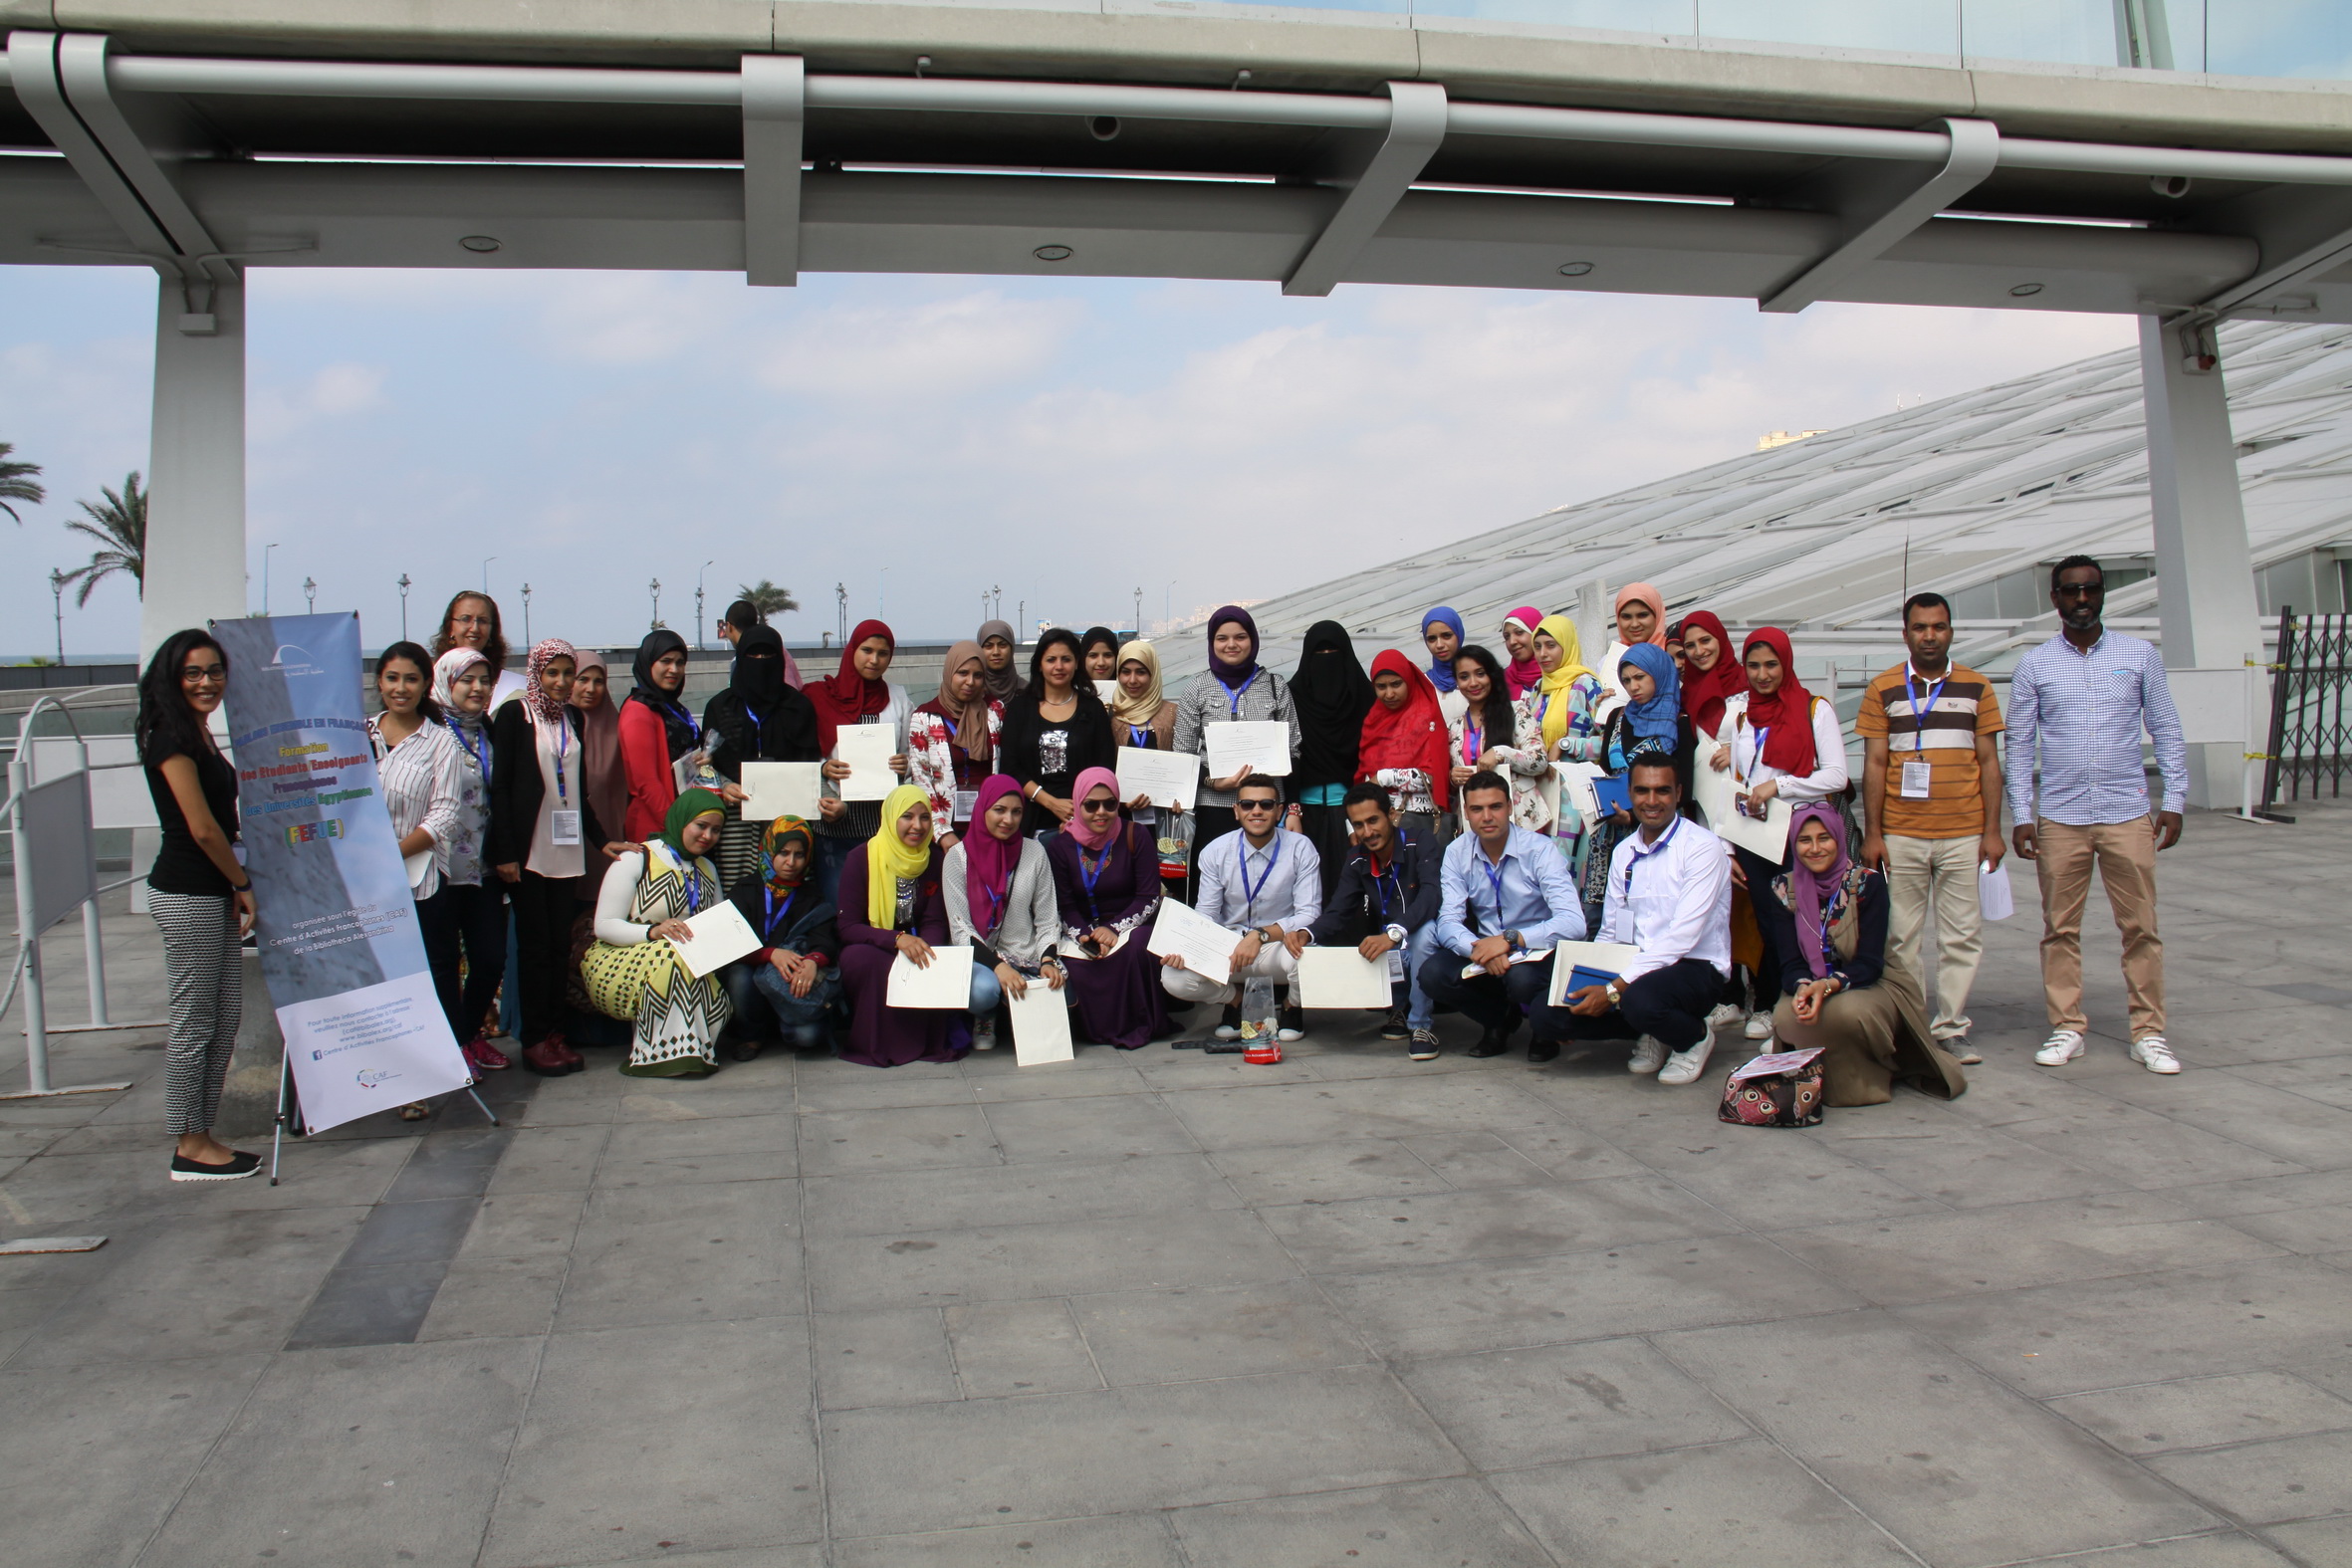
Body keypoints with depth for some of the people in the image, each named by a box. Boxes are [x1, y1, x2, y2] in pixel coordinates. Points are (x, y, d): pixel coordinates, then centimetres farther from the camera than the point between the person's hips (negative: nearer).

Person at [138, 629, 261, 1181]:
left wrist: (237, 887, 10)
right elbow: (203, 829, -16)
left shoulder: (200, 735, 15)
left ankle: (200, 1137, 20)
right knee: (194, 1022, -1)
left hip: (215, 893, 9)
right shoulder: (172, 738, -13)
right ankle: (190, 1146, 8)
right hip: (186, 895, -9)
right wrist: (244, 884, -6)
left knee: (226, 1017, 12)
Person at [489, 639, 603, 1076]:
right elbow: (499, 785, -7)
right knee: (534, 943, -2)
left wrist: (600, 839, 18)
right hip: (528, 850, -5)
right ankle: (534, 1040, 5)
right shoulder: (514, 715, -3)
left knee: (561, 942, 5)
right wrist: (504, 852, -13)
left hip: (566, 850, 5)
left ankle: (555, 1032, 12)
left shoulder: (572, 717, 14)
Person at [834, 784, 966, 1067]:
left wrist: (925, 949, -25)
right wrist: (897, 939, -32)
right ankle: (873, 1044, -18)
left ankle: (930, 1040, -6)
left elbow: (934, 923, 0)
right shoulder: (861, 858, -12)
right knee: (860, 958, -36)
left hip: (913, 950, 2)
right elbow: (847, 927, -15)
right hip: (870, 951, -2)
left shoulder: (934, 859, -1)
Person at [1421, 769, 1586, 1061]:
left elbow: (1573, 923, -26)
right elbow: (1448, 922, -11)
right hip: (1484, 952, 4)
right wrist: (1479, 949, -32)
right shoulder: (1457, 853, -5)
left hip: (1538, 954, -4)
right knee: (1432, 972, -22)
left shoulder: (1539, 850, -16)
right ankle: (1500, 1018, 5)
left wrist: (1510, 939, -36)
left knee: (1521, 978, -36)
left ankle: (1546, 1032, -1)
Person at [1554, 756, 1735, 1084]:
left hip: (1695, 969, -6)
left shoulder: (1702, 847, -11)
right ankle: (1651, 1034, 9)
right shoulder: (1623, 852, 10)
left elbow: (1682, 938, -20)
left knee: (1639, 999, -38)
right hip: (1636, 968, 6)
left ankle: (1695, 1035, -2)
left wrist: (1615, 990, -25)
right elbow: (1609, 932, 14)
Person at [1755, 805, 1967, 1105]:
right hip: (1810, 988, 2)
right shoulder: (1783, 889, -3)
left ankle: (1868, 1076, -6)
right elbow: (1790, 962, -7)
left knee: (1848, 1011, -37)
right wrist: (1803, 988, -31)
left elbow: (1870, 963, -16)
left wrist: (1828, 986, -35)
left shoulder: (1868, 883, -11)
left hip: (1869, 985, -2)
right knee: (1786, 1019, -32)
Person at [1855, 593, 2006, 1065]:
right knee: (1902, 936, 3)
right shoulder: (1882, 690, 5)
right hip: (1900, 836, -1)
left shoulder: (1977, 688, 8)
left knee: (1962, 935, 1)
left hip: (1964, 836, 1)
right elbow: (1874, 764, 3)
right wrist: (1872, 834, -3)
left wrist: (1992, 830, 1)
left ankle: (1951, 1028, 9)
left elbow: (1989, 761, 8)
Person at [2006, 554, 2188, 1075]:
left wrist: (2174, 802, 2)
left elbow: (2167, 732, 9)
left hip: (2128, 815, 0)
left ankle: (2149, 1032, 10)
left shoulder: (2139, 655, 6)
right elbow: (2020, 745, 6)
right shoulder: (2034, 665, 5)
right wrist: (2021, 816, 0)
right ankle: (2066, 1028, 14)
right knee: (2060, 929, 4)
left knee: (2141, 928, 1)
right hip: (2059, 818, 0)